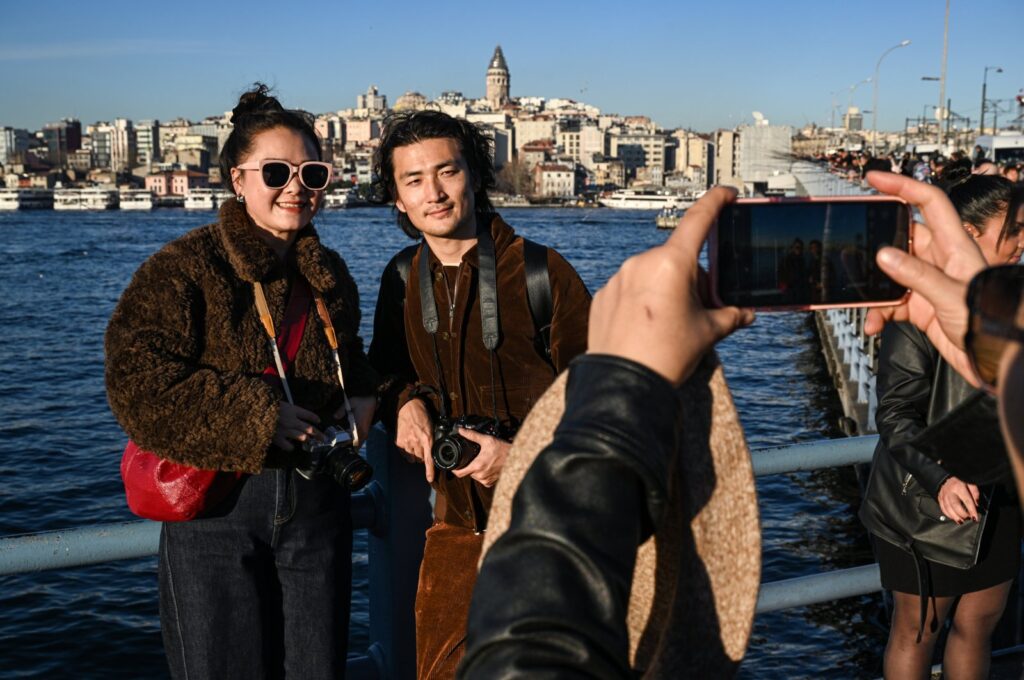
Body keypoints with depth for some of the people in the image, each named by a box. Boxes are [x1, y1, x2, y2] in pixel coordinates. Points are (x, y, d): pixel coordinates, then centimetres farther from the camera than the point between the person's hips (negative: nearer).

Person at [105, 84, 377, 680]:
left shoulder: (331, 275, 11)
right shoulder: (182, 269, -7)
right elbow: (137, 381, -17)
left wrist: (362, 401, 2)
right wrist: (255, 417, -19)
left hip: (317, 502, 5)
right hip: (216, 504, -4)